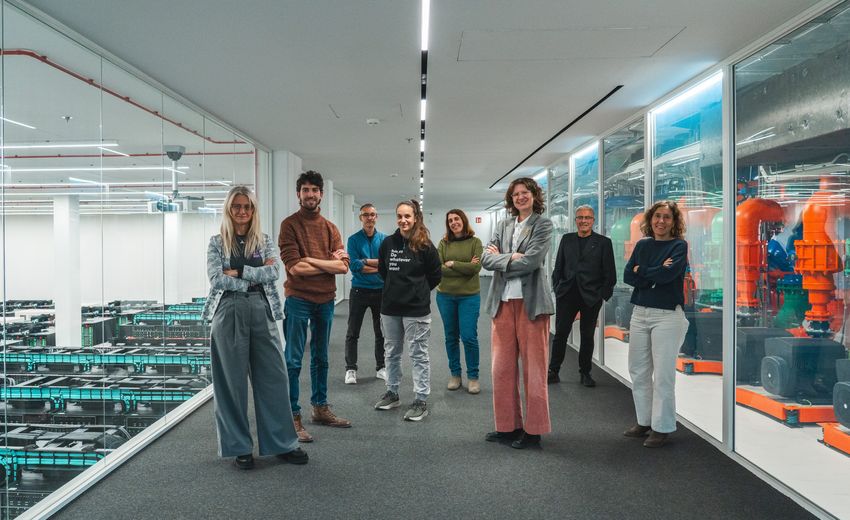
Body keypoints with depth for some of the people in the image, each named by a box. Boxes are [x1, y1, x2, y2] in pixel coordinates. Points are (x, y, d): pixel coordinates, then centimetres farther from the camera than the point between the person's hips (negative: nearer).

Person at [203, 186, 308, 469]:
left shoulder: (264, 241, 10)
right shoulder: (217, 242, 4)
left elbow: (273, 272, -5)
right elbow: (216, 279, -9)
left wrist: (239, 271, -10)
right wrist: (255, 280, -9)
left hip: (262, 312, 2)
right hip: (229, 313, -2)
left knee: (274, 377, 4)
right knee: (233, 381, 4)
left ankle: (283, 443, 15)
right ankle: (239, 447, 18)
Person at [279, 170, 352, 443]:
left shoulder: (330, 228, 8)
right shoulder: (289, 224, -6)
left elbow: (343, 266, -4)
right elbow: (294, 267, -17)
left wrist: (311, 260, -13)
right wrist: (328, 262, -11)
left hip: (325, 300, 5)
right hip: (298, 300, -5)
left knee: (320, 358, 16)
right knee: (293, 361, 0)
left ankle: (320, 408, 30)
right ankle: (293, 417, 9)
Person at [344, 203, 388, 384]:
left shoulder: (384, 239, 1)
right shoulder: (354, 239, -2)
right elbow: (353, 265, -14)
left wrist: (365, 262, -15)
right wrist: (377, 264, -16)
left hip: (380, 291, 2)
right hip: (359, 291, -1)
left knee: (381, 333, 10)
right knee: (352, 333, 4)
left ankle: (381, 368, 23)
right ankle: (351, 369, 16)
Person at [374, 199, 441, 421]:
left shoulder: (425, 245, -10)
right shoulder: (388, 243, 2)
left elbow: (435, 276, -1)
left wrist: (418, 291, 4)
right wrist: (397, 287, 12)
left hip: (416, 309, -5)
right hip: (390, 307, 5)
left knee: (418, 355, 3)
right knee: (391, 352, 16)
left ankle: (421, 400, 11)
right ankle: (392, 392, 32)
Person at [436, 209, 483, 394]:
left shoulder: (475, 242, -2)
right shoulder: (444, 243, 3)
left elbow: (476, 268, -13)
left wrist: (452, 264, -10)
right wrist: (464, 268, -13)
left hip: (469, 296, -2)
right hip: (445, 296, 2)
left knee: (469, 336, -4)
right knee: (451, 337, 11)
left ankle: (473, 376, 12)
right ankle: (455, 374, 25)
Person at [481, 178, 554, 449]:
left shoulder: (543, 224, 1)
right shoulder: (503, 225, 14)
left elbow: (531, 260, -13)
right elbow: (486, 258, 4)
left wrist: (500, 258, -4)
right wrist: (511, 258, -12)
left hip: (530, 301, -5)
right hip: (503, 301, 5)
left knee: (533, 367, 2)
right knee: (502, 367, 9)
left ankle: (533, 429, 13)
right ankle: (508, 425, 21)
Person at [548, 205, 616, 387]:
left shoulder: (603, 242, 1)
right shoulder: (566, 239, 10)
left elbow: (609, 273, 0)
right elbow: (558, 266, 12)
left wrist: (604, 295, -6)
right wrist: (556, 288, 4)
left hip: (591, 297, -2)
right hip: (567, 295, 2)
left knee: (587, 336, 8)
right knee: (560, 333, 2)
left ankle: (585, 373, 23)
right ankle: (553, 372, 13)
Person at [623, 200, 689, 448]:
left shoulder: (679, 246, -3)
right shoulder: (642, 245, 11)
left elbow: (666, 275, -18)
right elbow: (627, 276, -1)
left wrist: (641, 272, -4)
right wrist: (655, 274, -11)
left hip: (667, 316, -5)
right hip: (640, 313, 5)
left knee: (663, 375, -2)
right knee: (638, 371, 11)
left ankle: (662, 427, 10)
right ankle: (644, 421, 25)